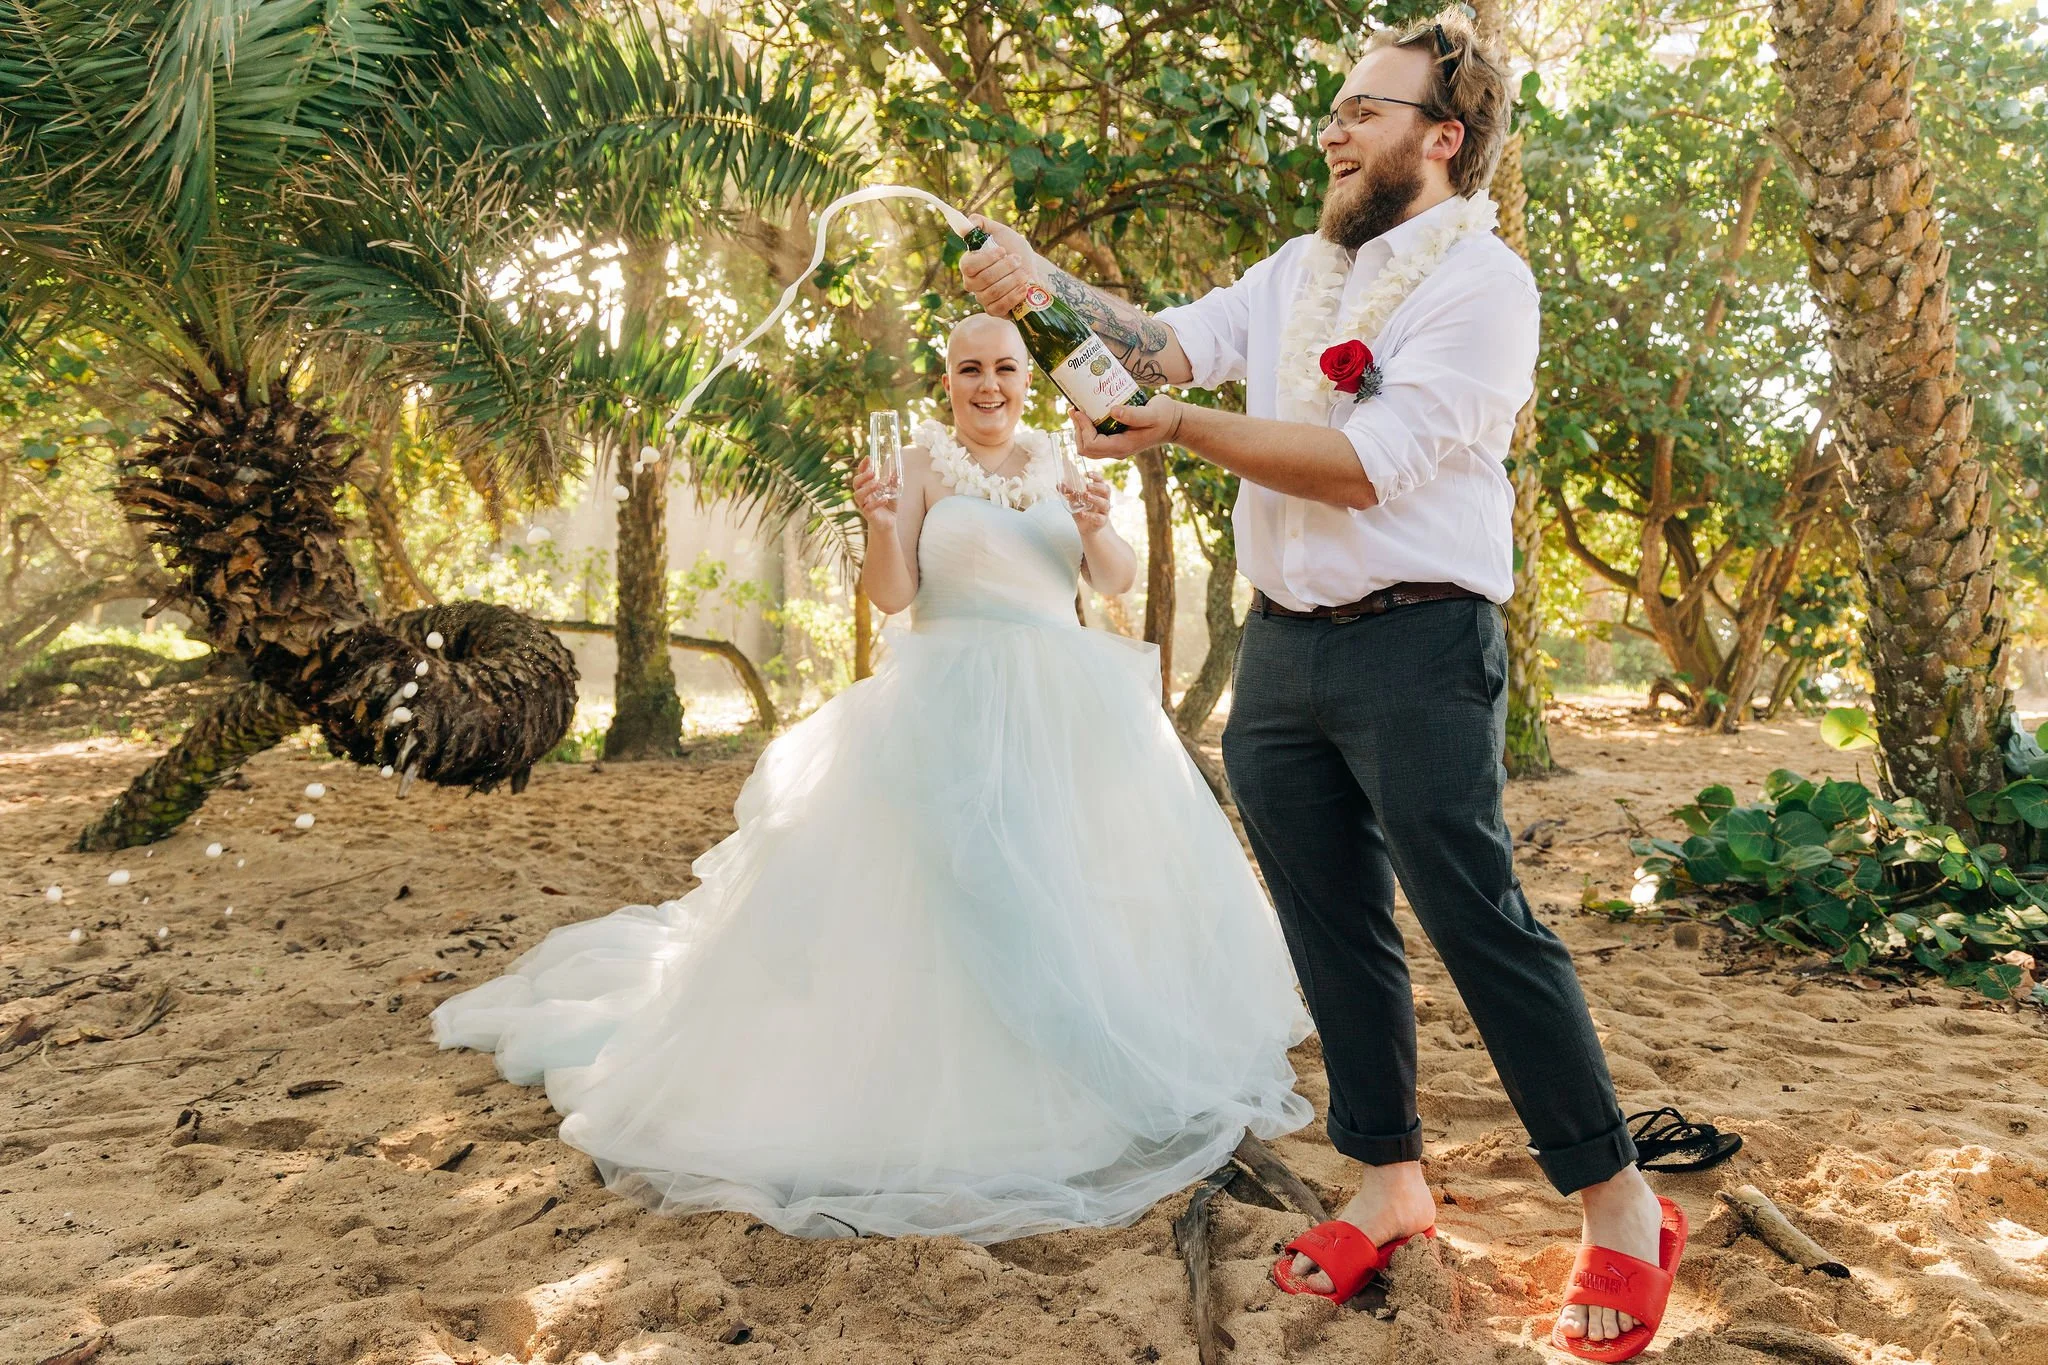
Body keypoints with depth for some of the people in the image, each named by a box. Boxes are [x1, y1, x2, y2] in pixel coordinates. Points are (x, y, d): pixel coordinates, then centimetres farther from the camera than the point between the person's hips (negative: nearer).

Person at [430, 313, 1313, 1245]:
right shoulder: (923, 462, 1)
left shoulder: (1059, 465, 13)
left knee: (1080, 877, 6)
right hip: (953, 707, -4)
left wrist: (1096, 528, -11)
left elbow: (1120, 580, 9)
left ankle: (1105, 1069, 24)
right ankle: (947, 1094, 1)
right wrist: (880, 526, -25)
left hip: (1066, 710, 5)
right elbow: (892, 594, -7)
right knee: (950, 883, -12)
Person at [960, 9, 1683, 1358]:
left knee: (1479, 922, -6)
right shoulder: (1302, 269, 16)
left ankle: (1622, 1209, 9)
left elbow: (1367, 465, -17)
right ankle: (1390, 1183, 25)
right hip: (1283, 645, 7)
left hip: (1418, 650, -7)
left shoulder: (1481, 282, -7)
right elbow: (1175, 344, 6)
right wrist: (1041, 280, -8)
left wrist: (1183, 427, -20)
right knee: (1336, 932, 11)